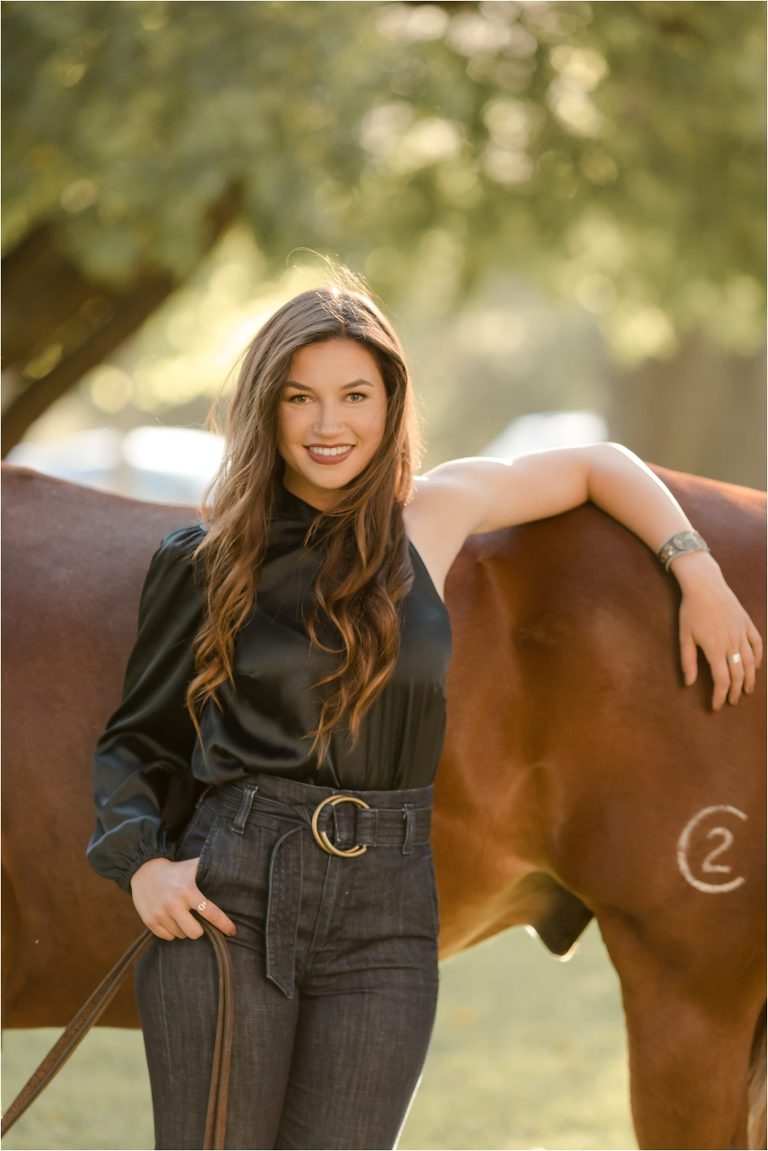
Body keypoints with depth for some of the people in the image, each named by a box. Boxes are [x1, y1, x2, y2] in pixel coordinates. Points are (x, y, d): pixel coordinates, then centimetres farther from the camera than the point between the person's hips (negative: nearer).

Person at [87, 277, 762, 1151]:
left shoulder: (435, 515, 7)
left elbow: (599, 468, 21)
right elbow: (136, 738, 9)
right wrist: (142, 862, -8)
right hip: (226, 901, -1)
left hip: (385, 921, 1)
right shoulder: (204, 562, 3)